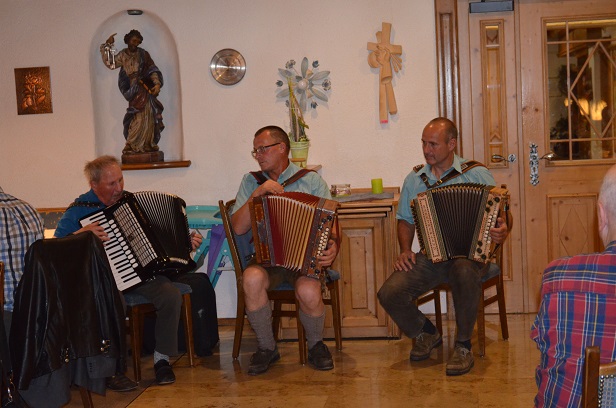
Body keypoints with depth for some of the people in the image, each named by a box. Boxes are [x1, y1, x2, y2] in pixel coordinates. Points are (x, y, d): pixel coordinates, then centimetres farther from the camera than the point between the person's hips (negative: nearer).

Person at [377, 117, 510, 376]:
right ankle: (425, 334, 14)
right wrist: (405, 250, 3)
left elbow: (500, 217, 0)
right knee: (389, 294, -18)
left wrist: (501, 233, -23)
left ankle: (463, 346, -16)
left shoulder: (477, 175, -1)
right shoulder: (414, 179, 11)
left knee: (465, 272, -40)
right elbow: (405, 220, 21)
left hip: (470, 255, -3)